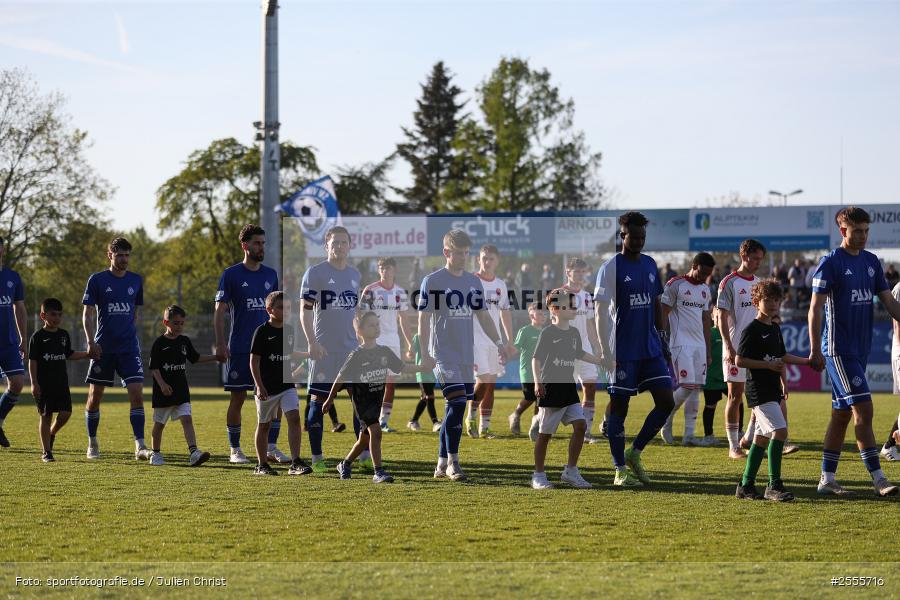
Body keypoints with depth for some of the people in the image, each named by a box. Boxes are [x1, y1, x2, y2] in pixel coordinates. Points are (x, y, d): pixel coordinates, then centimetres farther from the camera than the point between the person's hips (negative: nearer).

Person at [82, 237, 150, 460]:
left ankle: (140, 446, -15)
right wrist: (91, 342, -14)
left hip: (129, 347, 2)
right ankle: (92, 443, 23)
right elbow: (88, 314, -3)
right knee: (94, 397, 5)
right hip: (103, 348, -2)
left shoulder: (136, 280, 8)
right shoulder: (97, 280, -1)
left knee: (137, 393, -12)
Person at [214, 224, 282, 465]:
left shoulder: (270, 274, 11)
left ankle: (271, 447, 5)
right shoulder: (231, 275, -3)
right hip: (239, 349, -4)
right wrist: (220, 344, -13)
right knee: (237, 398, 1)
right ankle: (234, 450, 11)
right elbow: (219, 312, -5)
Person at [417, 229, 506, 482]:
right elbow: (423, 319, -6)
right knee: (457, 403, -18)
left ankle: (442, 463, 15)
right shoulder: (432, 281, -4)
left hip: (466, 356, 6)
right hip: (443, 355, -6)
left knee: (454, 409, 7)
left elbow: (483, 316, 17)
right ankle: (452, 462, -11)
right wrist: (425, 353, -13)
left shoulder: (474, 282, 13)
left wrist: (498, 342, 6)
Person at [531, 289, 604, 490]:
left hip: (569, 387, 7)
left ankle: (571, 471, 5)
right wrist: (537, 381, -26)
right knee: (545, 433, -1)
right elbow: (536, 359, -14)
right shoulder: (547, 333, -11)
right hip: (551, 388, -6)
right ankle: (538, 475, 9)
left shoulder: (574, 334, 10)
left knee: (580, 425, -4)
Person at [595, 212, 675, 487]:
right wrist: (605, 351, -15)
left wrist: (662, 338, 15)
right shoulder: (611, 267, -8)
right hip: (623, 350, -6)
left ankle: (635, 453, 14)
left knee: (666, 401, 0)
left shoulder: (650, 264, 11)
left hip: (651, 349, 6)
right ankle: (620, 471, 7)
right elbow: (601, 311, -10)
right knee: (619, 407, 0)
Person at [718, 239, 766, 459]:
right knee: (735, 396, -2)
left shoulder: (759, 283, 13)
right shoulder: (729, 283, -7)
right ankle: (733, 446, 4)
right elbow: (722, 317, -10)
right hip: (736, 348, -6)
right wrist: (729, 347, -18)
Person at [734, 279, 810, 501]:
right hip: (758, 390, -9)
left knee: (762, 437, 10)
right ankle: (774, 485, -16)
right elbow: (739, 360, -14)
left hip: (772, 390, 9)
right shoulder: (751, 330, -11)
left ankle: (746, 485, 17)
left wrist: (807, 361, 20)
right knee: (780, 431, -18)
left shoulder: (775, 328, 15)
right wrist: (768, 365, -19)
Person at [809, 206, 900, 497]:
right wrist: (815, 351, -16)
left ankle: (827, 479, 16)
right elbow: (815, 309, -11)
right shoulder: (831, 263, -9)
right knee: (863, 410, -12)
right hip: (839, 350, -7)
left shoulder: (871, 261, 12)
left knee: (842, 414, 10)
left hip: (860, 348, 7)